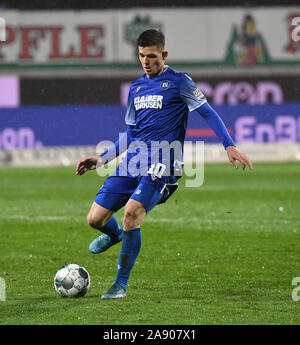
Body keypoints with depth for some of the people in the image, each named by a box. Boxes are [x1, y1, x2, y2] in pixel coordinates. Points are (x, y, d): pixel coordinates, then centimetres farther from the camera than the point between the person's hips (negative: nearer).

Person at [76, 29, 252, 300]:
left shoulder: (179, 82, 2)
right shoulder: (136, 88, 19)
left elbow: (208, 113, 1)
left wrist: (230, 147, -9)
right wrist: (101, 159, 19)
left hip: (162, 164, -6)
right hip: (132, 160, 6)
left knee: (132, 212, -26)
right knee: (96, 218, -3)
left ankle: (121, 284, -14)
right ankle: (114, 235, 37)